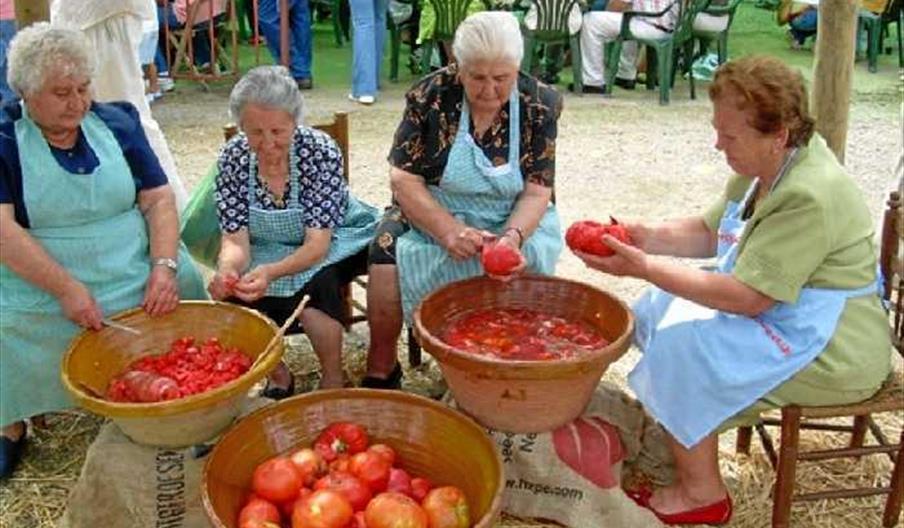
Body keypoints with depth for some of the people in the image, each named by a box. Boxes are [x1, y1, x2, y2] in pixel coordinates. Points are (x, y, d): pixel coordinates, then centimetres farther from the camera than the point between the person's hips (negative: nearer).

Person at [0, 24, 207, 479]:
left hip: (138, 281, 3)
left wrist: (164, 266, -14)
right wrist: (67, 288, -22)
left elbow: (158, 199, 2)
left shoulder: (118, 123, 7)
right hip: (42, 289, -2)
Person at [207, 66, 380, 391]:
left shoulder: (321, 151, -21)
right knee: (232, 294, -24)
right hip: (264, 252, 3)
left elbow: (317, 243, -26)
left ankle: (333, 380, -10)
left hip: (328, 247, -3)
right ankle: (277, 375, 2)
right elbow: (236, 240, -14)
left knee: (314, 286, -33)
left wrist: (271, 272, -45)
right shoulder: (233, 157, -13)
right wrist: (227, 270, -39)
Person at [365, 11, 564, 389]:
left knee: (528, 262, -30)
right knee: (388, 250, -27)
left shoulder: (540, 104, -10)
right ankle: (380, 370, -9)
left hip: (513, 222, 0)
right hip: (430, 215, 0)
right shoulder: (431, 95, -12)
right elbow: (404, 180, -12)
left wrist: (512, 237, -30)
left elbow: (537, 191, -10)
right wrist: (449, 231, -27)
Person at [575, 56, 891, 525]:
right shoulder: (766, 165, 0)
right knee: (662, 307, 9)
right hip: (787, 312, 10)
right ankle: (673, 443, 17)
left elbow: (745, 297, -29)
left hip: (832, 350, -10)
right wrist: (649, 238, -10)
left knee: (682, 345, -19)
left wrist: (645, 269, -28)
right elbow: (709, 231, 9)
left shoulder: (809, 197, -29)